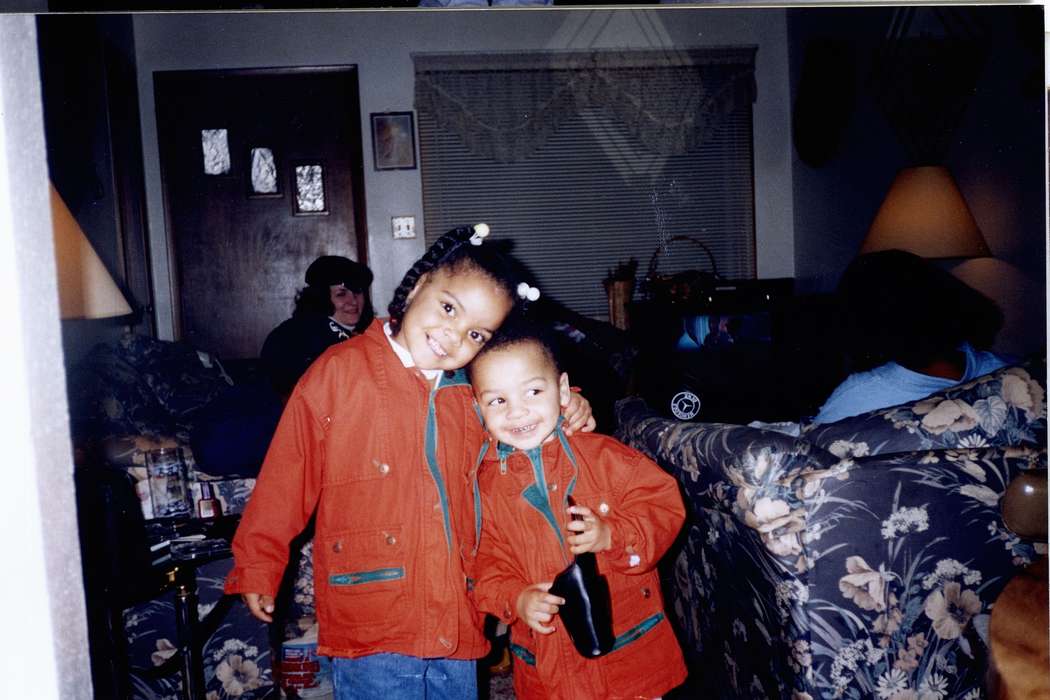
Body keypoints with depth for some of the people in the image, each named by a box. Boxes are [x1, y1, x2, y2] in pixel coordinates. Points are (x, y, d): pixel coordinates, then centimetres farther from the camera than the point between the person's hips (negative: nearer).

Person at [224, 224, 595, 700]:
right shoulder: (340, 371, -8)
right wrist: (258, 566, 2)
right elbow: (286, 474, -3)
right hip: (370, 625, -4)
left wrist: (563, 417, -1)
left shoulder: (471, 394, 4)